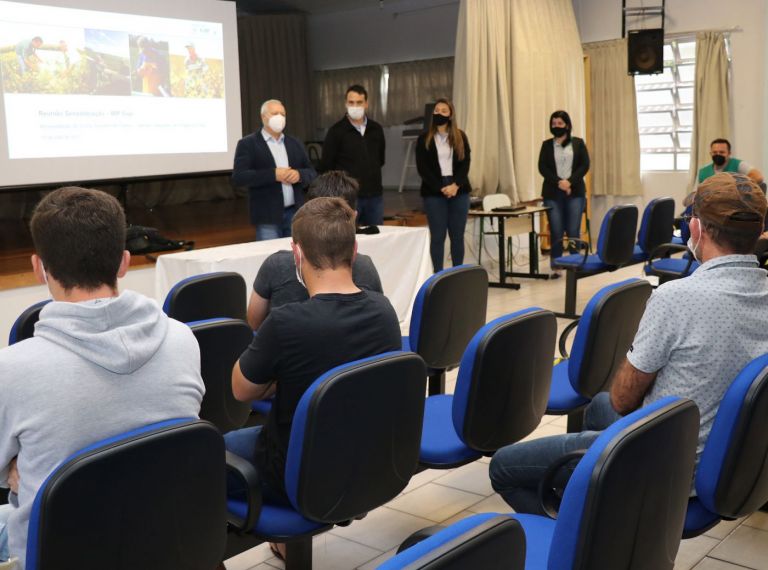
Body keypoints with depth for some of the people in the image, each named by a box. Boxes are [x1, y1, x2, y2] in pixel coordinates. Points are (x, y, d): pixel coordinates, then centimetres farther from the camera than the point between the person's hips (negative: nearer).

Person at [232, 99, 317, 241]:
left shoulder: (295, 143, 15)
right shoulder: (248, 144, 0)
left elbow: (312, 173, 14)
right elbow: (238, 176, -11)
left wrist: (299, 175, -11)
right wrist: (273, 174, -19)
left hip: (295, 213, 4)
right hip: (267, 216, -4)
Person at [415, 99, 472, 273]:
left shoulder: (460, 137, 10)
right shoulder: (424, 139, 4)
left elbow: (465, 164, 3)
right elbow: (422, 168, -3)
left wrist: (456, 185, -14)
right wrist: (440, 188, -12)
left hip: (459, 191, 2)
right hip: (434, 193, -2)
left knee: (457, 236, 4)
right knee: (437, 236, -1)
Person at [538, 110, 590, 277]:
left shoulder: (578, 143, 9)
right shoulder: (546, 145, 10)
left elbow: (585, 165, 1)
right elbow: (542, 168, 1)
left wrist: (570, 182, -13)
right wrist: (558, 182, -13)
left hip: (575, 192, 0)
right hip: (553, 193, 0)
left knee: (573, 231, -5)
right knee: (556, 232, -3)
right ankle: (556, 267, 2)